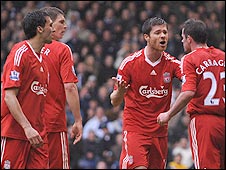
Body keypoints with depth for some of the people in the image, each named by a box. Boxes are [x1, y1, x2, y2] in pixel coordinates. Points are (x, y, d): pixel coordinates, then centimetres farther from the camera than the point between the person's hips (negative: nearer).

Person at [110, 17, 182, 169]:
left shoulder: (171, 63, 1)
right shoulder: (130, 62, -6)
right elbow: (115, 102, -3)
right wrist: (120, 91, -26)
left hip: (160, 132, 4)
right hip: (134, 127, -4)